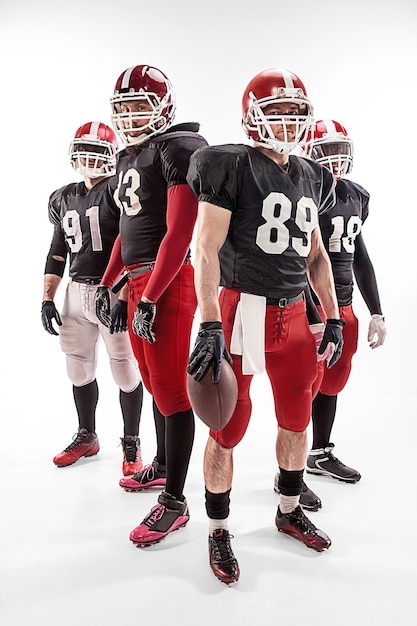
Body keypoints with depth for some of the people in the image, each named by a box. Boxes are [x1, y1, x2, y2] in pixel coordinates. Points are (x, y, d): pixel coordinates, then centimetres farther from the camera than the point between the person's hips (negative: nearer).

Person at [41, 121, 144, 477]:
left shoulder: (120, 191, -7)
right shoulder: (64, 198, 14)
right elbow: (57, 252, 17)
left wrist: (125, 297, -21)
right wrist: (48, 299, 12)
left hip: (113, 293, -6)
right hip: (76, 292, 7)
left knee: (125, 369, 0)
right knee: (79, 368, 13)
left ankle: (131, 443, 17)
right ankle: (87, 437, 32)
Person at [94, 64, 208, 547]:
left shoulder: (177, 150, -10)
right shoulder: (128, 159, 18)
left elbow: (179, 232, -18)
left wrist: (150, 299, -21)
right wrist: (106, 284, 20)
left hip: (168, 281, -9)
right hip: (138, 281, 9)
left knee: (171, 389, -4)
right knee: (153, 381, 18)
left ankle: (174, 502, 7)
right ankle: (163, 465, 37)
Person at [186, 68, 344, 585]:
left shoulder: (310, 178, 14)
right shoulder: (232, 167, -7)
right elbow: (206, 251, -14)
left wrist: (333, 318, 14)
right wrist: (210, 327, -22)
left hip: (294, 314, 7)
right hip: (242, 310, -6)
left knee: (297, 420, 17)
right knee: (228, 429, 2)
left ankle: (289, 511, 39)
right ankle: (218, 531, 23)